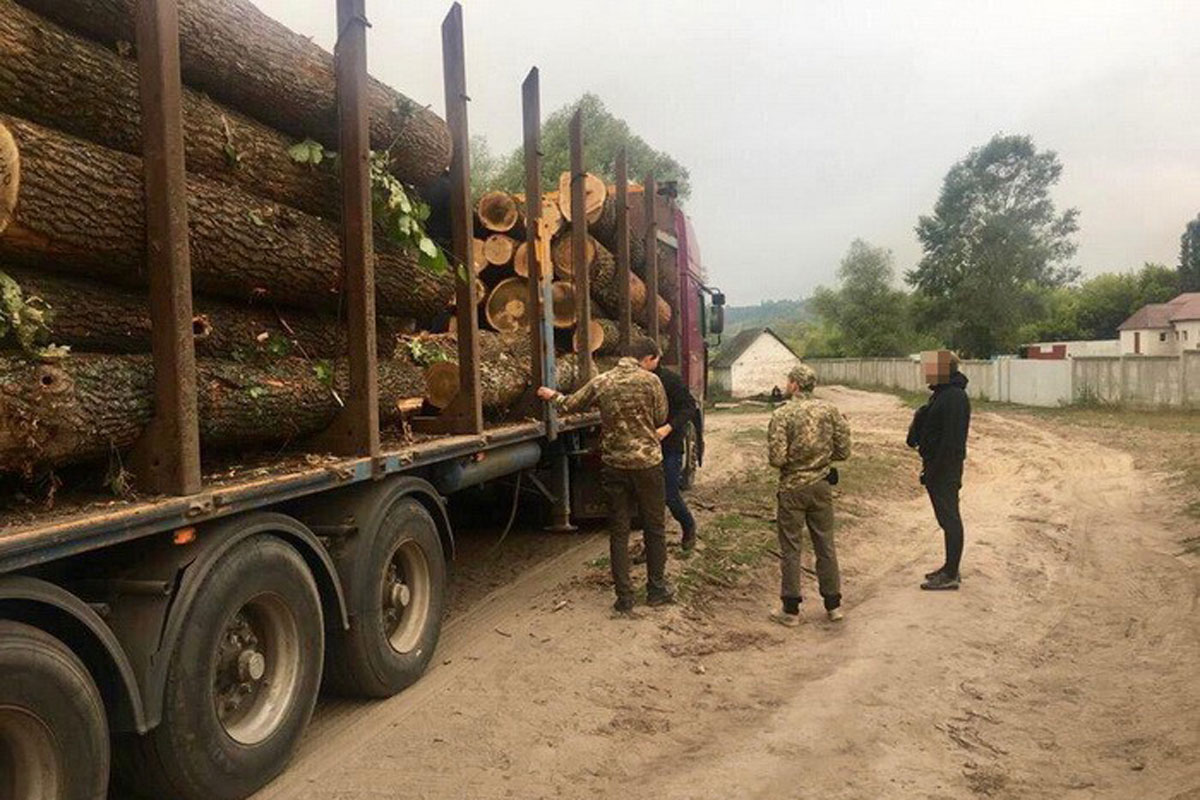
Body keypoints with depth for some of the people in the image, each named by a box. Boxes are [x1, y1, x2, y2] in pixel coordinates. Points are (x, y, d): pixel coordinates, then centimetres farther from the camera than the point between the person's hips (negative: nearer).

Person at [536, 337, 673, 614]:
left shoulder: (601, 382, -1)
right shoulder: (650, 381, -9)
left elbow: (569, 406, 10)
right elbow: (661, 419, 2)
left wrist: (553, 395, 30)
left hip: (614, 464, 2)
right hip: (647, 463, -2)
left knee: (619, 532, 9)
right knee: (654, 528, 13)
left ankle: (624, 598, 11)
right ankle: (657, 590, 22)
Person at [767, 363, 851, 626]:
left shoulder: (782, 414, -14)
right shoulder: (830, 410, -2)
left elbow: (776, 458, -18)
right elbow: (843, 451, 1)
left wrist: (791, 461, 4)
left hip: (792, 488, -4)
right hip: (822, 485, 4)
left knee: (791, 549, 6)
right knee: (825, 545, 15)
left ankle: (791, 610, 13)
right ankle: (833, 605, 23)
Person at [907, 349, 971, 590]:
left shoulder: (954, 398, -20)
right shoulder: (942, 393, 12)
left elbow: (950, 440, -24)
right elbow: (925, 420, 19)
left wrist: (932, 471, -22)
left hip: (945, 468, -10)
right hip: (938, 465, 10)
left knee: (949, 518, -3)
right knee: (947, 517, 17)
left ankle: (951, 575, 4)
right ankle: (950, 568, 27)